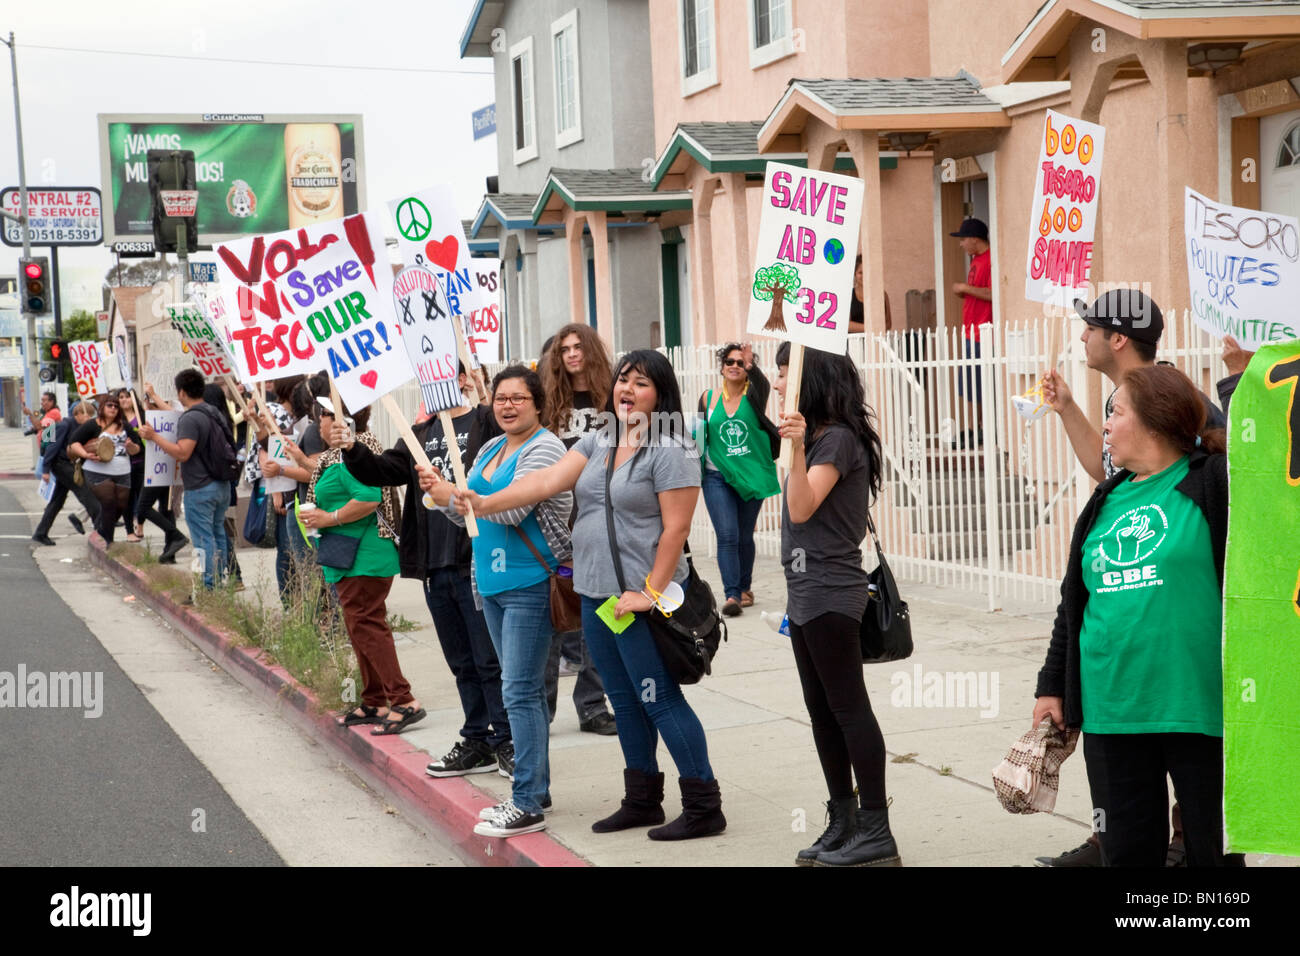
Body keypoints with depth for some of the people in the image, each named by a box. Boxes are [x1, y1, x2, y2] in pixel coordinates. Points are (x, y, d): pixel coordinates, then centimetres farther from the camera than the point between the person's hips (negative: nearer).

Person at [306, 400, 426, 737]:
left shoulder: (349, 455, -18)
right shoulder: (337, 454, 17)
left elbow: (369, 498, -29)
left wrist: (330, 518, -21)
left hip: (364, 557, -11)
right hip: (353, 558, 11)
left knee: (366, 625, -11)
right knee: (363, 627, 14)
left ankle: (404, 702, -12)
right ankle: (374, 703, 21)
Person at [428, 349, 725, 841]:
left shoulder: (670, 450, -12)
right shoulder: (596, 442, 11)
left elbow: (675, 528, -15)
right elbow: (549, 481, -1)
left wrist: (650, 592, -19)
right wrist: (484, 502, -14)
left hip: (639, 599, -8)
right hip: (596, 593, 8)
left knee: (659, 698, -5)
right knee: (625, 702, 14)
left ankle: (704, 807, 2)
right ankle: (642, 801, 25)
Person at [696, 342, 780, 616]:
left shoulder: (753, 395, -3)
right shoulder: (708, 398, 2)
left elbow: (763, 386, -28)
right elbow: (701, 435, 13)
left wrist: (751, 367, -46)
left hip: (751, 475, 0)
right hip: (718, 477, 0)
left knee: (745, 536, 12)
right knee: (727, 535, -12)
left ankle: (744, 587, 29)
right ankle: (731, 594, -15)